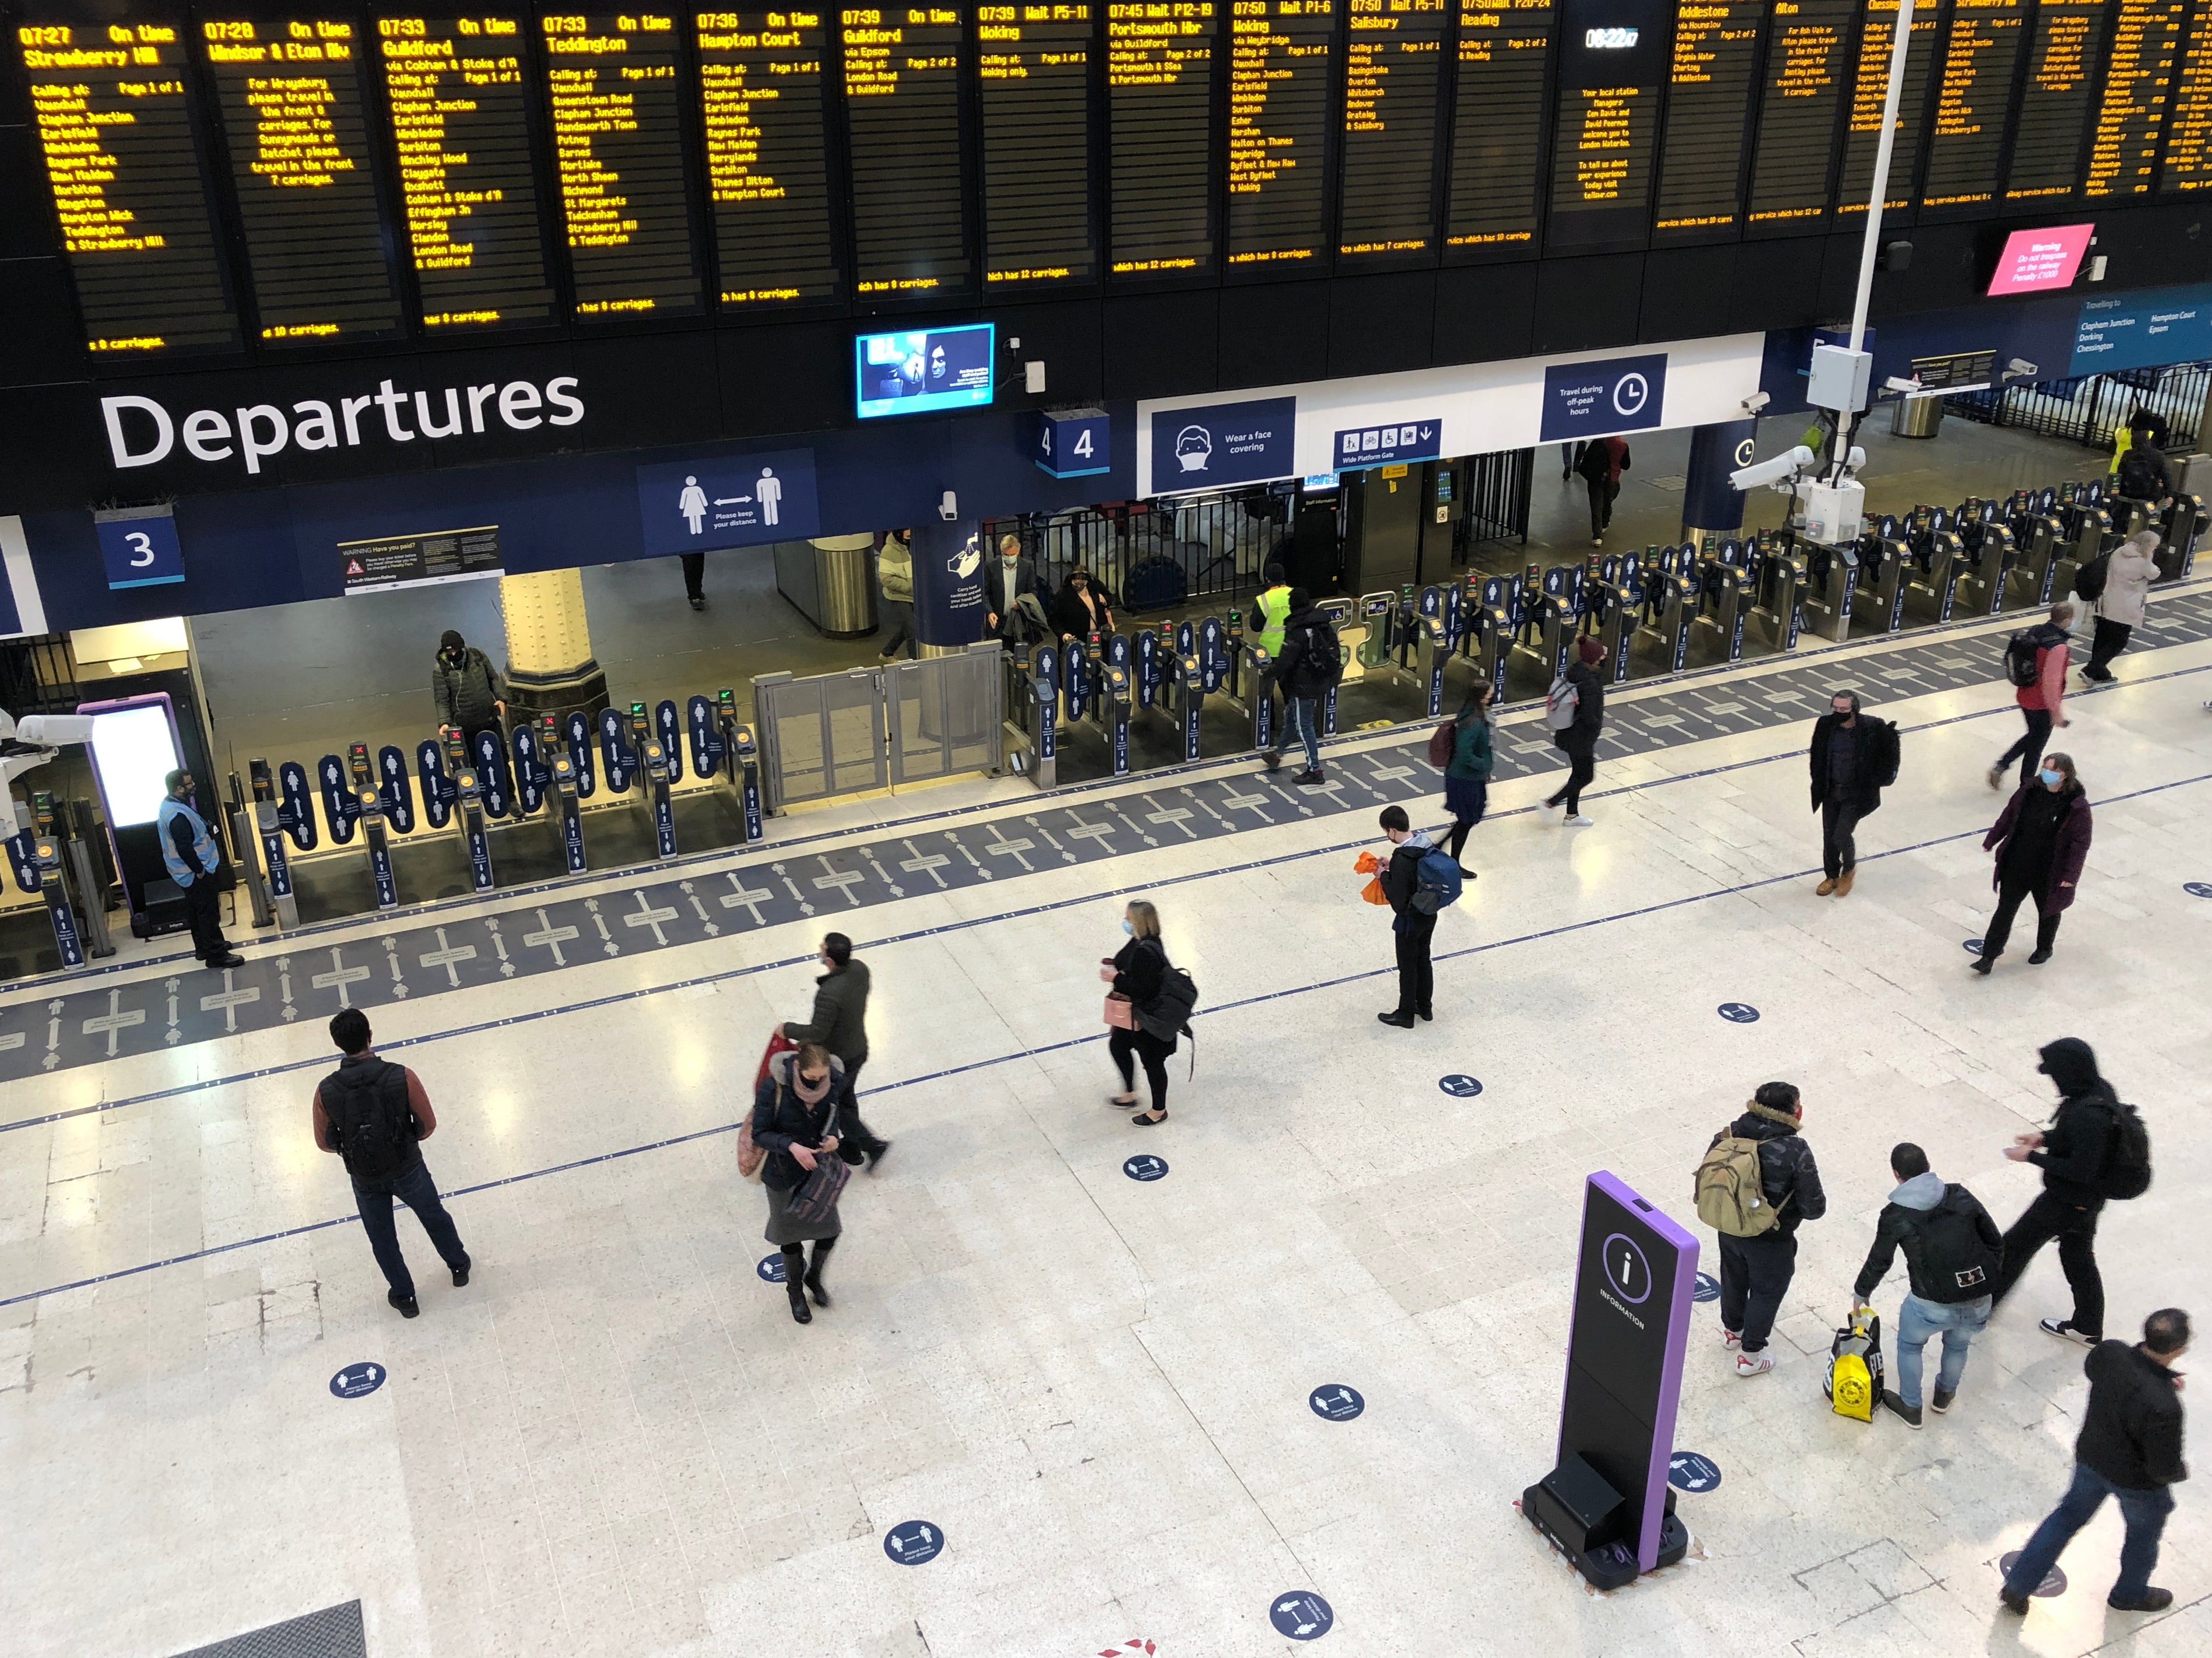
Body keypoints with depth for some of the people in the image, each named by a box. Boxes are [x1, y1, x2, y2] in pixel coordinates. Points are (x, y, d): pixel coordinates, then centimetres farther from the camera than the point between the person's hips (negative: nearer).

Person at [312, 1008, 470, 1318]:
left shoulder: (326, 1091, -22)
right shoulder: (402, 1077, -26)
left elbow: (324, 1142, -7)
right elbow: (428, 1125, -13)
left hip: (365, 1179, 1)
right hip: (407, 1170, 0)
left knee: (382, 1239, 25)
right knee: (435, 1217, 28)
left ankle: (404, 1296, 43)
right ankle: (459, 1266, 50)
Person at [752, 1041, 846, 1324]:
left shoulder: (836, 1080, -19)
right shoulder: (773, 1088, -30)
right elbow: (760, 1133, -19)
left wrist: (832, 1136, -18)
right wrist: (792, 1146, -34)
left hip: (821, 1166, 3)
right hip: (785, 1173, -3)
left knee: (829, 1230, 16)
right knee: (792, 1235, 17)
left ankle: (814, 1277, 49)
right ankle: (795, 1290, 46)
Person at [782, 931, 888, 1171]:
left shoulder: (829, 994, -39)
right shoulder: (859, 969, -14)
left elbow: (817, 1033, -25)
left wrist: (788, 1029, -12)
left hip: (838, 1059, -8)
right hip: (859, 1049, 8)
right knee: (846, 1098, 28)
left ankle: (872, 1144, 19)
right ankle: (851, 1149, 46)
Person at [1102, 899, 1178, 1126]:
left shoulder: (1146, 952, -34)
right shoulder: (1140, 941, -4)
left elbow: (1144, 990, -32)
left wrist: (1116, 979, -26)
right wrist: (1116, 966, -2)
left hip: (1147, 1018, -10)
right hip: (1132, 1013, 10)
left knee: (1152, 1062, 11)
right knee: (1117, 1046, 27)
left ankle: (1159, 1111, 33)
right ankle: (1129, 1094, 49)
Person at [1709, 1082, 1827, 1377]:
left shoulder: (1729, 1135, -14)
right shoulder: (1796, 1152, -29)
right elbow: (1813, 1208, -23)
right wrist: (1821, 1198, 0)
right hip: (1770, 1241, -5)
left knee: (1734, 1280, 29)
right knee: (1766, 1292, 18)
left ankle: (1732, 1330, 53)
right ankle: (1750, 1355, 33)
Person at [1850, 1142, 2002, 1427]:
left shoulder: (1896, 1215, -5)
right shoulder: (1962, 1197, 2)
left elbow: (1879, 1261, 6)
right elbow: (1996, 1244, 7)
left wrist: (1861, 1292, 24)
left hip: (1932, 1304, -3)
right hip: (1979, 1304, 3)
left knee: (1909, 1345, 27)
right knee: (1958, 1344, 34)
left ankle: (1910, 1407, 39)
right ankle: (1945, 1394, 55)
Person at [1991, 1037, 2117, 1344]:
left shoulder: (2087, 1114, -36)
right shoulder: (2099, 1091, -5)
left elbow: (2080, 1170, -31)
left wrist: (2032, 1157, -22)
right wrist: (2045, 1137, 3)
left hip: (2068, 1201, -9)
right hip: (2088, 1197, 9)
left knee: (2016, 1245, 10)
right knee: (2078, 1256, 25)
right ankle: (2087, 1329, 41)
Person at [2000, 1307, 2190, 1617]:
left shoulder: (2110, 1353, -24)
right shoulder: (2163, 1408, -41)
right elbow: (2164, 1469, -28)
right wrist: (2181, 1471, -4)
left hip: (2091, 1456, 5)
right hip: (2138, 1482, -4)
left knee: (2070, 1515, 26)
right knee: (2143, 1533, 27)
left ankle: (2018, 1586, 32)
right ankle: (2130, 1594, 55)